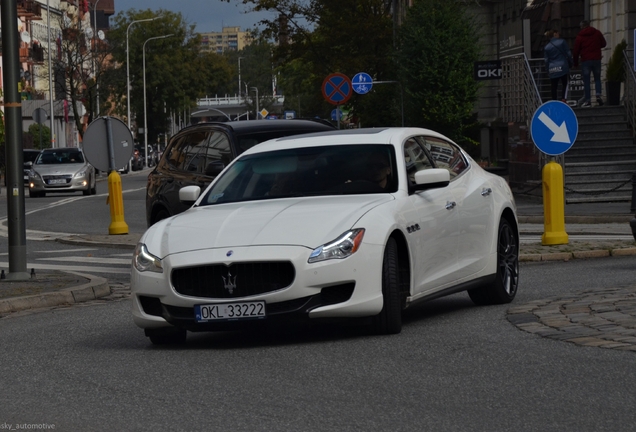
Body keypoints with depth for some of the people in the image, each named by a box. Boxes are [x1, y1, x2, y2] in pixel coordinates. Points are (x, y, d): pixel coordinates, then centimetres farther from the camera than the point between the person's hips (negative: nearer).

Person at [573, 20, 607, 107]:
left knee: (586, 81, 2)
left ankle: (588, 100, -2)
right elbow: (604, 44, 11)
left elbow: (576, 51, -1)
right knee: (597, 78, 12)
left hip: (585, 60, -2)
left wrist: (575, 62, 9)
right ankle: (598, 95, -10)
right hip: (596, 59, 2)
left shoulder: (579, 36, -2)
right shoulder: (597, 33, 2)